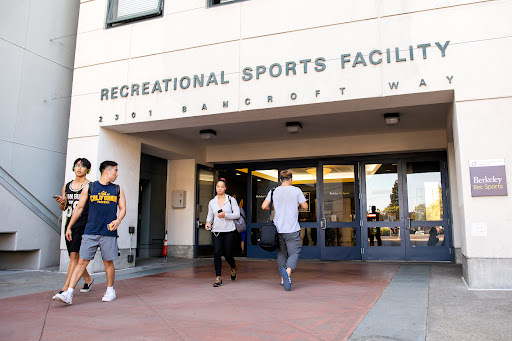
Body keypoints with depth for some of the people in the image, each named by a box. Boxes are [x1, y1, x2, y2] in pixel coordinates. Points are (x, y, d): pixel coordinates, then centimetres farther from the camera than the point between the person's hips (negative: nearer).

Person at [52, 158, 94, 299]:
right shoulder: (67, 186, 15)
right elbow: (63, 208, 19)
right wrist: (61, 202, -2)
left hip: (83, 224, -6)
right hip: (70, 223, 6)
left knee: (74, 255, -12)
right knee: (74, 256, 11)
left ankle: (66, 288, -11)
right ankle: (88, 279, 31)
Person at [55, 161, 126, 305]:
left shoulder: (117, 189, 11)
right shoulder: (89, 187, 6)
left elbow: (123, 208, 11)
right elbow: (79, 208, 10)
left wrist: (118, 220, -9)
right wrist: (69, 227, 10)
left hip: (109, 232, 1)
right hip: (90, 232, -1)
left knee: (108, 262, 6)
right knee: (82, 261, -3)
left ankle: (110, 290, 23)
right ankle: (69, 293, -1)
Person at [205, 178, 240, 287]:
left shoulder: (231, 200, 1)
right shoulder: (212, 202, 11)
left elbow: (237, 214, -3)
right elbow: (210, 215, 17)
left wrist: (225, 215, -17)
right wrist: (208, 222, -5)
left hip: (229, 230, -2)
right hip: (216, 231, 2)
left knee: (228, 254, 0)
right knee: (217, 253, -12)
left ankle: (233, 268, 34)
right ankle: (218, 278, -3)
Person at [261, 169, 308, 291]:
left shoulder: (273, 191, 3)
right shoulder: (296, 190, -2)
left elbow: (264, 206, -2)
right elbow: (305, 206, 2)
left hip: (278, 228, 3)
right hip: (292, 229, -3)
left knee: (281, 253, 15)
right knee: (294, 253, -2)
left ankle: (283, 279, 22)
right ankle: (288, 271, -29)